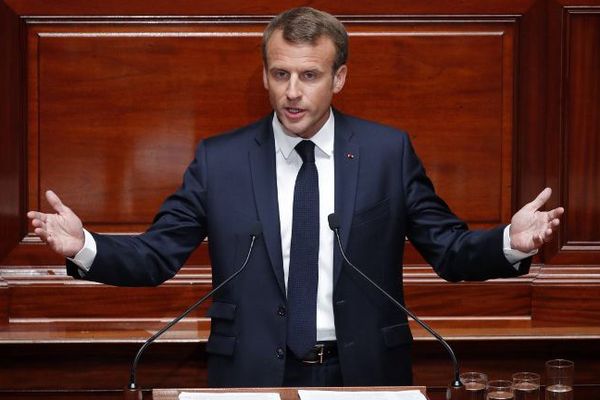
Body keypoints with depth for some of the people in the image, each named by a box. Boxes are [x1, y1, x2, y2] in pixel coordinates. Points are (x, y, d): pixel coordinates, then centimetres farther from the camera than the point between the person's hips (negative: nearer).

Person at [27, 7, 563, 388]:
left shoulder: (388, 151, 0)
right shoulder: (218, 160, -1)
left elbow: (451, 251, 0)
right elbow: (156, 256, -1)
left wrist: (511, 243, -20)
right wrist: (84, 248, -19)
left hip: (365, 375, 0)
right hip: (255, 375, 0)